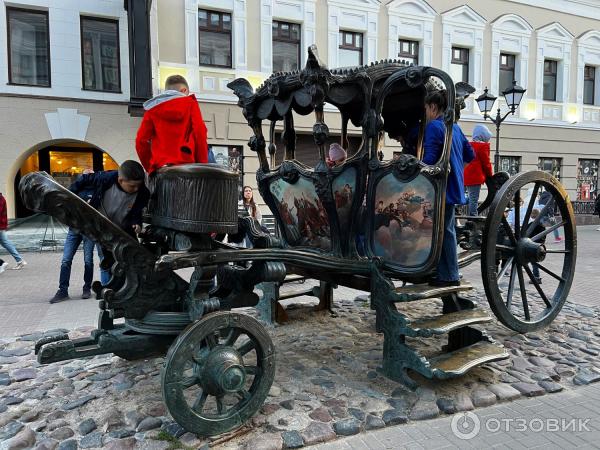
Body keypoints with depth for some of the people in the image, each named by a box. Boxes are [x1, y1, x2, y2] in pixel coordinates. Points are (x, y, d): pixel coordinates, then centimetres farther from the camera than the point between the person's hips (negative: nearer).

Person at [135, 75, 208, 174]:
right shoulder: (190, 103, 13)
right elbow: (200, 134, 0)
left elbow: (141, 141, 9)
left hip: (158, 169, 2)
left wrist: (149, 167, 16)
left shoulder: (152, 108, 18)